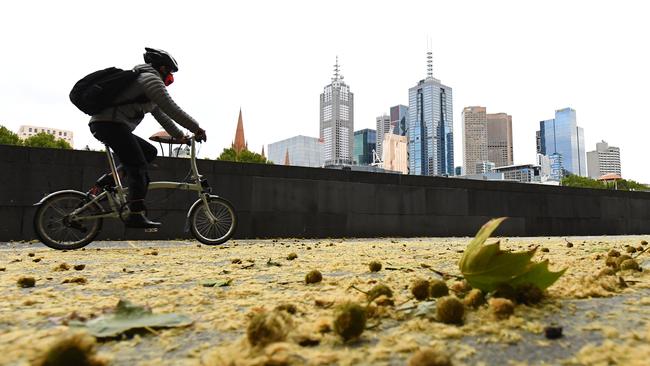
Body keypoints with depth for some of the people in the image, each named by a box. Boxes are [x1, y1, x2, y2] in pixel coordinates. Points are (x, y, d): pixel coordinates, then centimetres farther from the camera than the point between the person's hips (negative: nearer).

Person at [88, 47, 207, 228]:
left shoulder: (144, 79, 28)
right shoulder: (151, 78, -4)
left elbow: (160, 114, 27)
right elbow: (171, 109, -14)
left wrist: (180, 136, 22)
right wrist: (196, 128, -10)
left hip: (100, 124, 10)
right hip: (111, 123, -10)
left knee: (150, 152, 11)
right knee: (138, 166, -12)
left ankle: (105, 182, 6)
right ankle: (136, 215, -16)